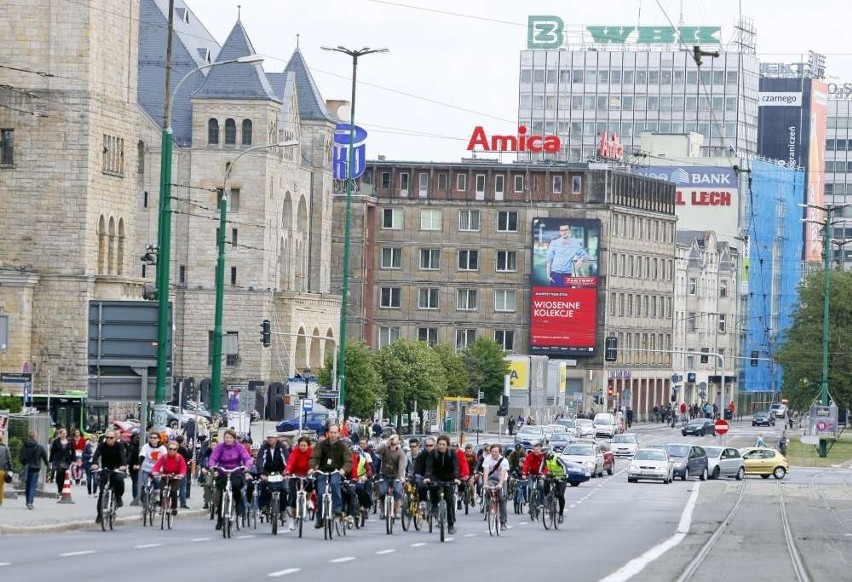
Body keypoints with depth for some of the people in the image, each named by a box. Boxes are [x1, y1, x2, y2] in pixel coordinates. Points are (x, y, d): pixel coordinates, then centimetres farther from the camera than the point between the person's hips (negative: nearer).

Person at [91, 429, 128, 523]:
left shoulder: (119, 446, -10)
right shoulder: (102, 446, -6)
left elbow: (122, 455, -26)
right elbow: (96, 454, -23)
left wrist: (123, 465, -48)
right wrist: (94, 464, -44)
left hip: (116, 469, -2)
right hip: (105, 470, 2)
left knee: (119, 479, -34)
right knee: (101, 492, -6)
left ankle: (118, 497, -8)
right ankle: (99, 514, 2)